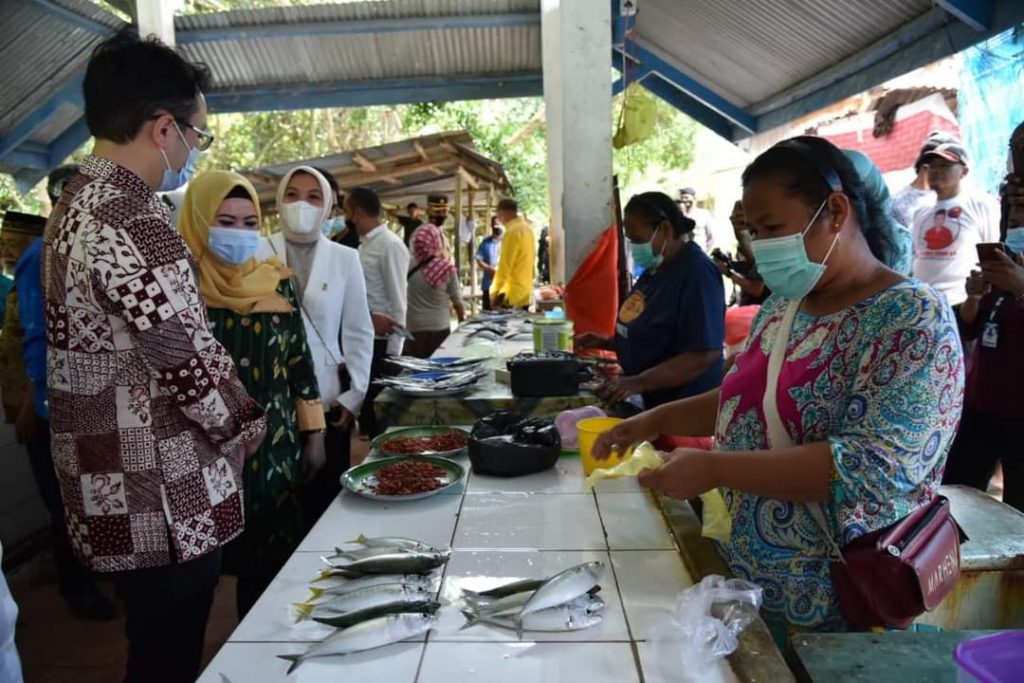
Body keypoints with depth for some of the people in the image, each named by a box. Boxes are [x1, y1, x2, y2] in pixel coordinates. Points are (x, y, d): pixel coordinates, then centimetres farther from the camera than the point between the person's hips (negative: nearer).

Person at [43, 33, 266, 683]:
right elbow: (190, 360, -23)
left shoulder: (77, 204, 9)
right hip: (161, 502, -9)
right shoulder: (132, 223, -24)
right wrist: (249, 426, -3)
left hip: (114, 487, 9)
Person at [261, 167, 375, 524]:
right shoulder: (258, 254, 0)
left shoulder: (345, 258, 3)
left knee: (326, 500, 9)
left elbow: (358, 332, 4)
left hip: (328, 402, 1)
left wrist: (354, 395, -1)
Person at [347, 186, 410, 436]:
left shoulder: (390, 245, -14)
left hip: (382, 341, -8)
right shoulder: (364, 244, 12)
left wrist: (393, 351, -16)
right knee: (364, 402, 14)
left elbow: (398, 300, -16)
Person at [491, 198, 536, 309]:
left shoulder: (512, 232, -14)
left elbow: (504, 265, -17)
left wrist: (495, 292, -11)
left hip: (512, 295, -9)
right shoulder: (527, 229, 14)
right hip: (526, 293, 9)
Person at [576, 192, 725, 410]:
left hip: (686, 408, -8)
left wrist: (639, 383, -30)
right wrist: (607, 342, 4)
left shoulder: (697, 272, -20)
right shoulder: (657, 267, 7)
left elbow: (703, 355, -26)